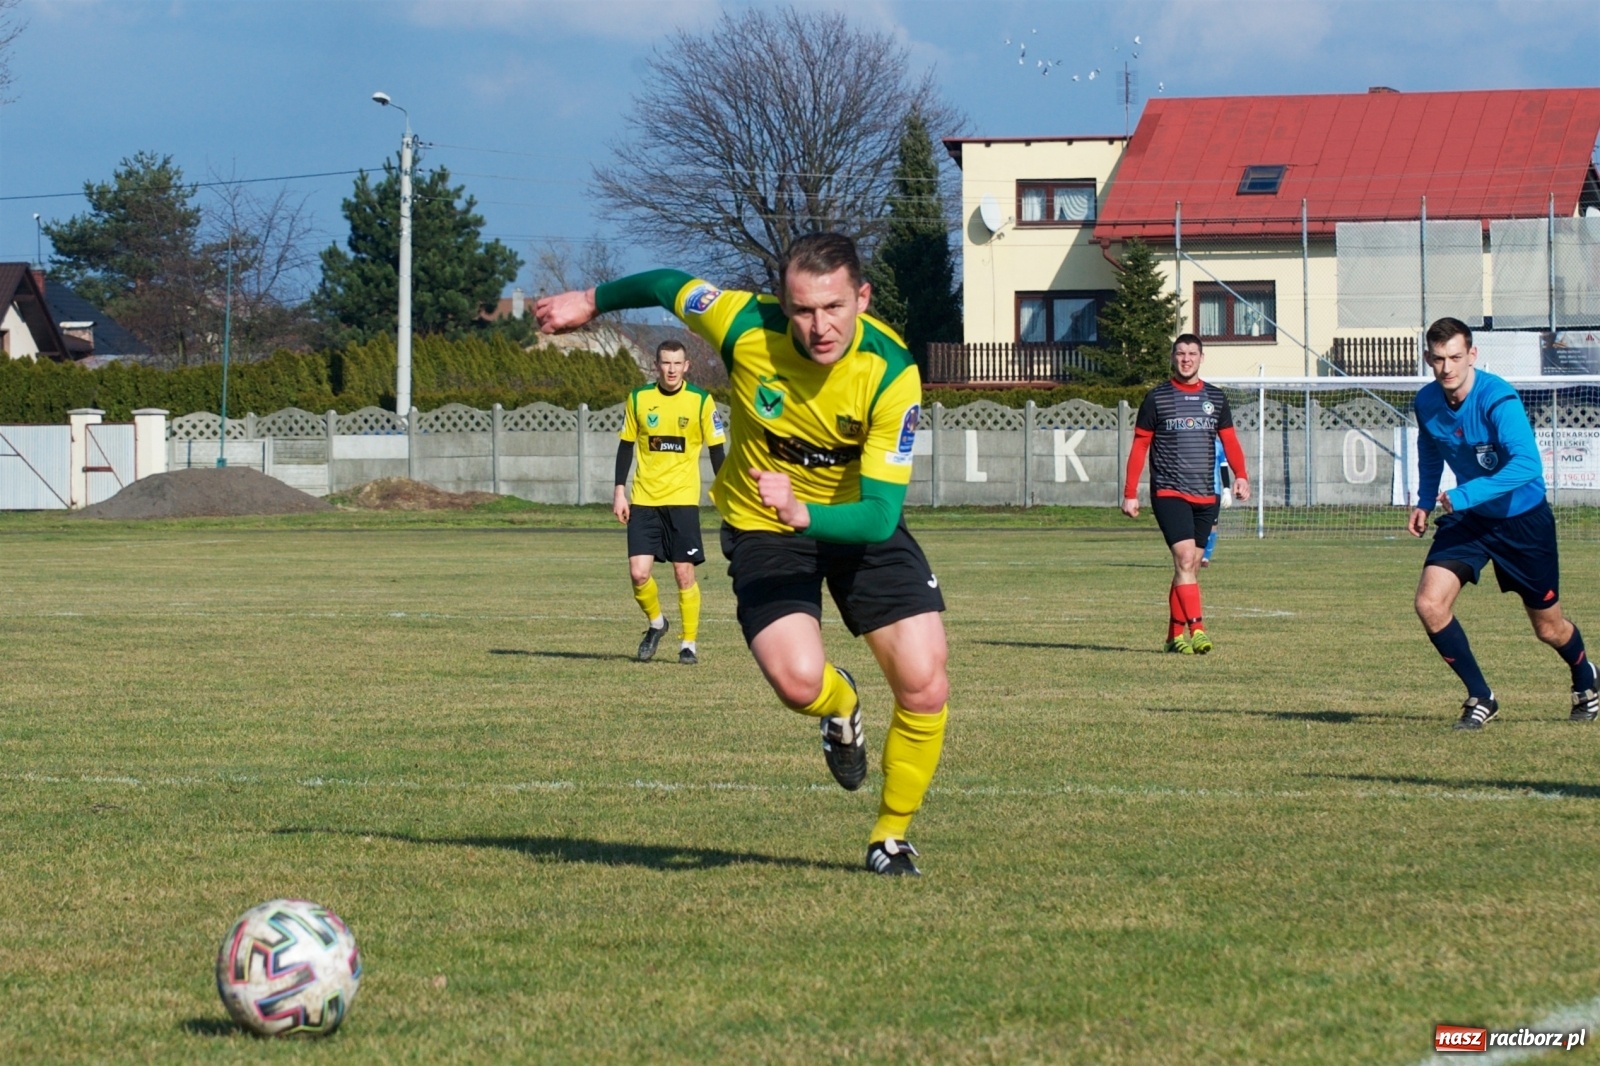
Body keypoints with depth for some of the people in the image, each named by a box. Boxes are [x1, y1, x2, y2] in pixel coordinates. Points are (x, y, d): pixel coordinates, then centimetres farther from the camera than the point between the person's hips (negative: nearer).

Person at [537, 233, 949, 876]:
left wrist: (802, 512, -48)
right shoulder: (746, 328, -25)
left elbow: (879, 513, -30)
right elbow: (669, 286, -2)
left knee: (925, 686, -12)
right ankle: (839, 706, 16)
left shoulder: (891, 374, -27)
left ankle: (891, 834, 14)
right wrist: (591, 303, 14)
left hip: (858, 523, 0)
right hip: (761, 526, 0)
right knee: (799, 681, -25)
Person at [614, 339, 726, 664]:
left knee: (684, 574, -3)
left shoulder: (701, 401, -1)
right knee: (639, 573, -7)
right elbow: (626, 445, 11)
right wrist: (620, 491, 5)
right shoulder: (638, 399, 4)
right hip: (644, 500, 2)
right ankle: (656, 623, 21)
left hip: (683, 500, -2)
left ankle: (689, 643, 10)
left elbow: (716, 449, 4)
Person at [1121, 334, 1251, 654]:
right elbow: (1139, 447, 3)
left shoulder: (1215, 398, 11)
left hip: (1205, 496, 4)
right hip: (1169, 493, -4)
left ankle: (1176, 635, 14)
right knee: (1185, 559, -18)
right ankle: (1197, 629, -24)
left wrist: (1240, 476, -6)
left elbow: (1229, 441, 12)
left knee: (1191, 567, 7)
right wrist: (1130, 493, -1)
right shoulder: (1156, 398, 1)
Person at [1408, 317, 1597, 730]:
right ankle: (1480, 698, 0)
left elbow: (1527, 465, -40)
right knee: (1429, 604, -16)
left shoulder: (1497, 399, -29)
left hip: (1522, 518, -5)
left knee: (1549, 629, 9)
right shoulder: (1426, 402, -9)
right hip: (1468, 517, 5)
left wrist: (1465, 495, -42)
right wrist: (1424, 502, 3)